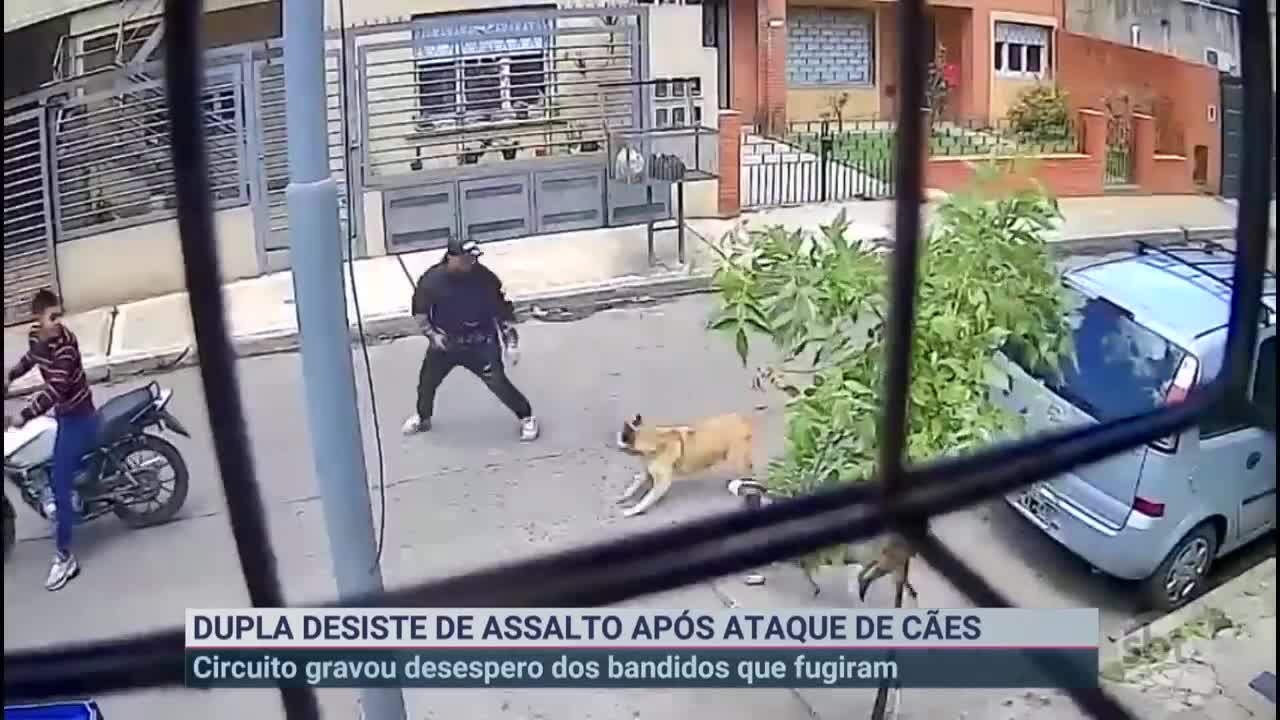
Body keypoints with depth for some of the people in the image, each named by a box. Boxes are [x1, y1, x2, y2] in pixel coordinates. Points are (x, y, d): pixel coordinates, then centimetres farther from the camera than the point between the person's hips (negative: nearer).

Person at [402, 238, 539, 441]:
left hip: (479, 343, -2)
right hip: (443, 341, 2)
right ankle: (422, 418, 43)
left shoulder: (484, 278, -17)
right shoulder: (431, 279, -14)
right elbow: (419, 310, 1)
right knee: (426, 381, 13)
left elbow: (501, 308, -8)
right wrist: (431, 334, -11)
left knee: (498, 383, -9)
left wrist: (511, 340, -12)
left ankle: (526, 417, 12)